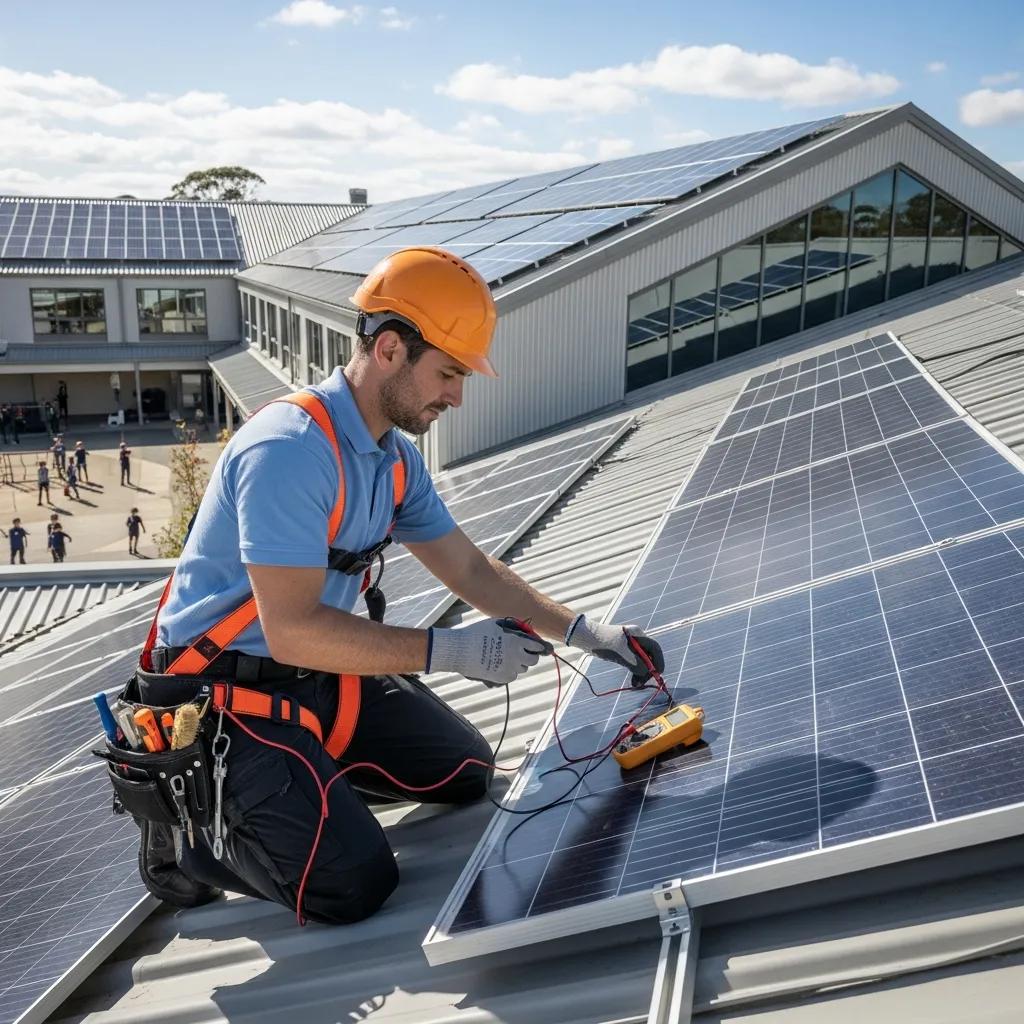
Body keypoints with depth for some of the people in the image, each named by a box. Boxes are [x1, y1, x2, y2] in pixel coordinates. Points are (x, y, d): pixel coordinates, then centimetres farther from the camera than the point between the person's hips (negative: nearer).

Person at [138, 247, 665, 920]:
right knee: (355, 884, -19)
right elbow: (293, 630, -30)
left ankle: (299, 778, 20)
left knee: (467, 771, 11)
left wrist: (584, 632, 1)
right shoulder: (289, 451, -27)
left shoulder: (397, 458, 2)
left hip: (318, 674, 9)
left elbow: (471, 569, 9)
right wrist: (448, 651, -27)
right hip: (224, 695, -9)